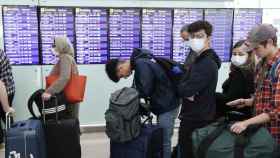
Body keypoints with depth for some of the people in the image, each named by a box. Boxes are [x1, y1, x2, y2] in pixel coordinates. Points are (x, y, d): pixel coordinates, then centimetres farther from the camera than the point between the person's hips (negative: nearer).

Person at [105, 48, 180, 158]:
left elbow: (145, 90, -23)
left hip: (167, 106, -10)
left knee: (164, 141, -1)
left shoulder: (141, 65, -20)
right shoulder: (141, 61, 11)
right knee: (162, 140, 18)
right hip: (164, 105, 10)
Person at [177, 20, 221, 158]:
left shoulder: (207, 64, -21)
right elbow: (186, 82, 9)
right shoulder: (201, 60, 14)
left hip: (197, 118, -10)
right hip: (197, 115, 10)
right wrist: (187, 89, -13)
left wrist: (181, 86, -7)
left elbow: (186, 90, -29)